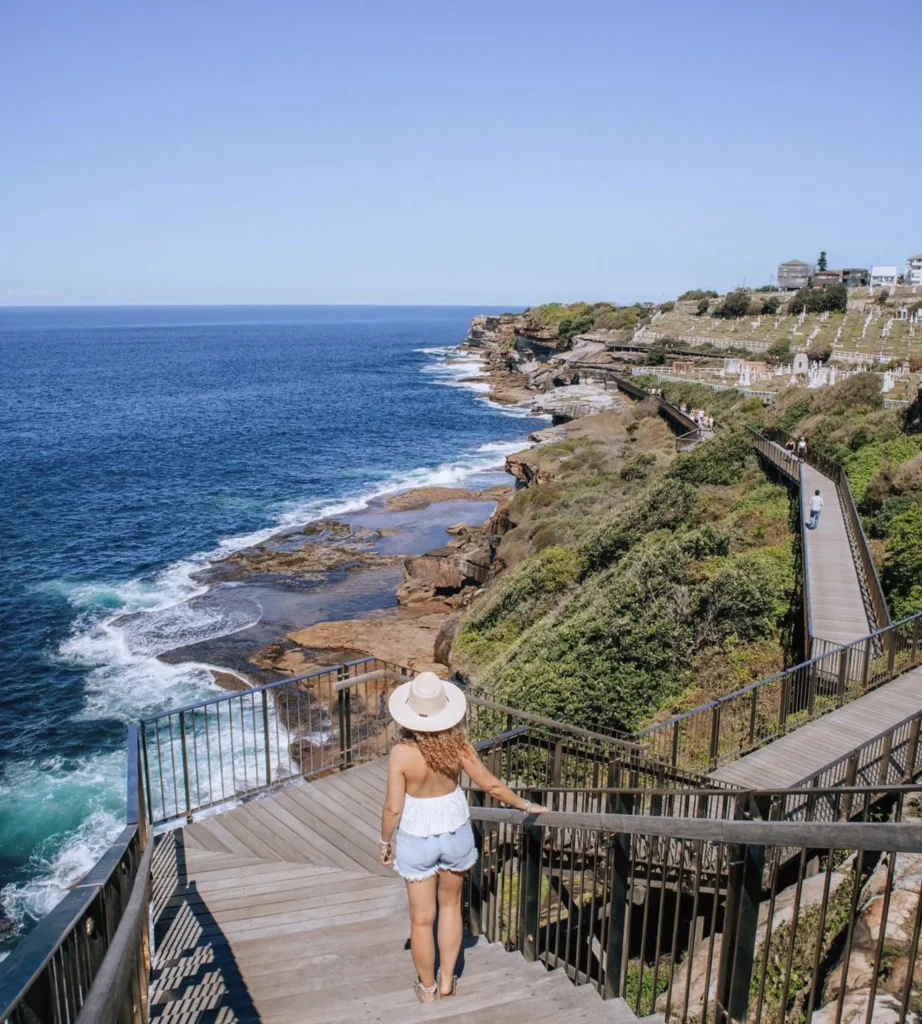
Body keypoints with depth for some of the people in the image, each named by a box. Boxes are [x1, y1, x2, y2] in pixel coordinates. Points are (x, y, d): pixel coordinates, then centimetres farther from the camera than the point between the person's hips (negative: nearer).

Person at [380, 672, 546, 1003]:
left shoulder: (401, 753, -24)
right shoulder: (457, 743, -17)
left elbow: (393, 807, -18)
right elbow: (490, 784, -8)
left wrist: (385, 842, 1)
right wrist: (526, 805, 7)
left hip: (418, 838, -2)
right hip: (455, 832, 3)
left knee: (422, 919, 17)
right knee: (450, 905, 26)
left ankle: (428, 988, 36)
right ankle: (447, 981, 37)